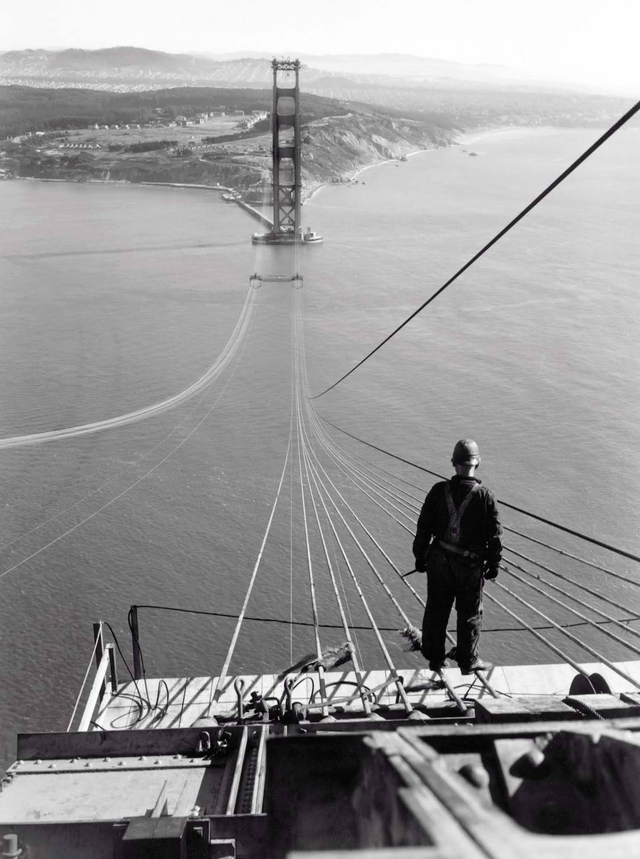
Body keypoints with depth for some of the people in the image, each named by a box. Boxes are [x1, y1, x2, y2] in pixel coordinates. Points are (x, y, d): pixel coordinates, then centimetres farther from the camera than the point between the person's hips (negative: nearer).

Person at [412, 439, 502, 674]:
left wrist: (420, 556, 9)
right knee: (470, 615, 14)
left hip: (439, 561, 2)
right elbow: (494, 535, -7)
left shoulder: (439, 491, -7)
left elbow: (424, 527, -2)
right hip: (470, 566, -2)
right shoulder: (485, 496, -12)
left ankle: (435, 659, 27)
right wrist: (494, 564, 5)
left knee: (436, 612, 16)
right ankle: (468, 661, 26)